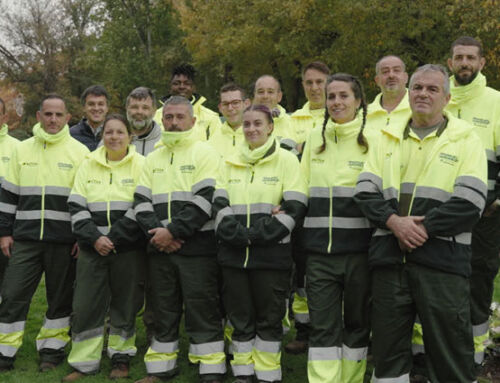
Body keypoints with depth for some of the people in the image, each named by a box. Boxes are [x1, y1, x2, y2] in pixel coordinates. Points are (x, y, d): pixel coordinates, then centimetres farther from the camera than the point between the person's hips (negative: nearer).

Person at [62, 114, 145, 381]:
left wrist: (113, 238, -14)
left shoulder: (141, 165, -1)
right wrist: (94, 238, -10)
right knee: (85, 306, 2)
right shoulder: (89, 165, 8)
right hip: (92, 248, 3)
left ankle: (121, 358, 22)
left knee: (124, 304, 7)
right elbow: (77, 207, 4)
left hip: (127, 249, -2)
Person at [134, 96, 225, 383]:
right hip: (159, 249, 5)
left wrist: (173, 231, -16)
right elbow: (141, 201, 8)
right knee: (164, 309, 13)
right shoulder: (153, 159, 16)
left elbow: (206, 200, -13)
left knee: (203, 311, -1)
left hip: (197, 247, -5)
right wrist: (155, 231, -10)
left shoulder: (205, 153, -2)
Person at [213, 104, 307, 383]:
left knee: (269, 318, 4)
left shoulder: (286, 160, 1)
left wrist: (256, 235, -15)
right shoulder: (231, 162, 13)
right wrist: (237, 234, -12)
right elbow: (220, 205, 6)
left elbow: (295, 208, -8)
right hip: (233, 253, 4)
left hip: (271, 253, -3)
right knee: (240, 316, 10)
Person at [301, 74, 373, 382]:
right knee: (322, 327, 1)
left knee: (357, 322, 11)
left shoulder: (372, 140, 0)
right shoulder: (315, 138, 10)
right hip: (319, 250, 2)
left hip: (359, 250, -2)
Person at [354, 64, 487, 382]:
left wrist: (423, 228, -15)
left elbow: (469, 203, -8)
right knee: (388, 347, 12)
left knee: (450, 352, 2)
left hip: (442, 259, -3)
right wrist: (393, 221, -11)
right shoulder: (388, 138, 14)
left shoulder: (465, 139, 2)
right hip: (389, 257, 4)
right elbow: (366, 191, 7)